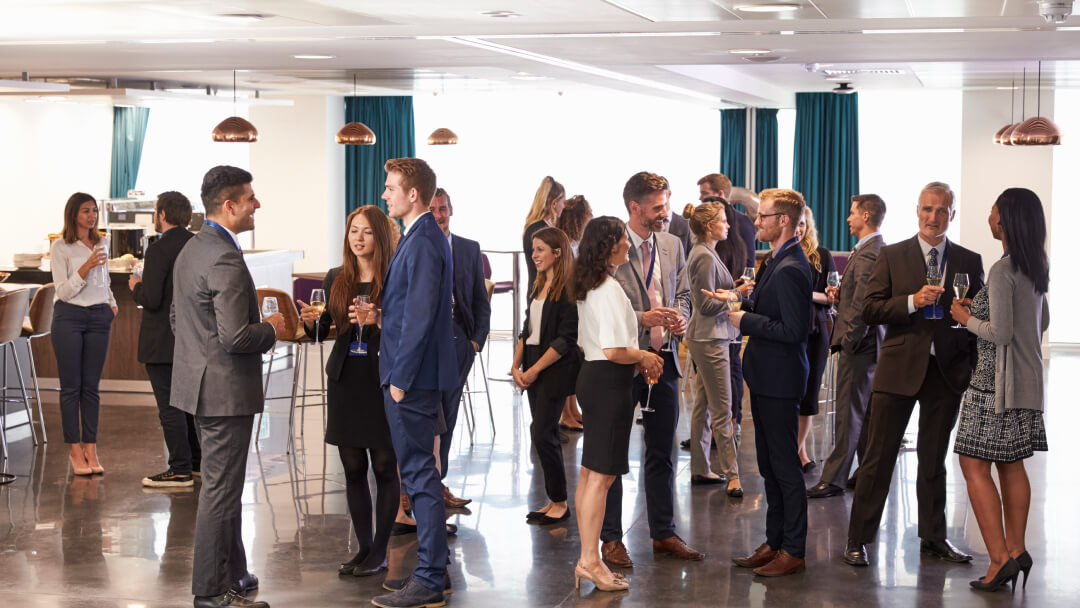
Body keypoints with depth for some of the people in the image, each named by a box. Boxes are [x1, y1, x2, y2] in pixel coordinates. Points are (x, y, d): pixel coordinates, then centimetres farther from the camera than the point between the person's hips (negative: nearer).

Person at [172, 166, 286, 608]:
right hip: (226, 389, -10)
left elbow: (177, 319, 19)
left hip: (199, 383, 10)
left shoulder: (191, 249, 11)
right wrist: (271, 329, -8)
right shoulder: (226, 260, -21)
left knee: (222, 484, 19)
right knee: (221, 489, -2)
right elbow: (235, 337, -26)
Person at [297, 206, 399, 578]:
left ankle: (380, 552, 10)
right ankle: (363, 547, 20)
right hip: (345, 380, 5)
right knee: (353, 469, 9)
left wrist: (378, 320, -26)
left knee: (384, 467, 1)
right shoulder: (336, 279, 9)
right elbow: (322, 332, 14)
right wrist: (311, 321, -7)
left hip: (383, 380, -5)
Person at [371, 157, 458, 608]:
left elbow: (419, 318, -22)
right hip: (414, 375, 10)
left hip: (412, 377, -10)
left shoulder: (422, 243, -17)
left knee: (420, 474, -6)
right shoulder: (421, 237, 14)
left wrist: (400, 379, -19)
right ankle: (433, 567, 25)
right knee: (420, 473, 16)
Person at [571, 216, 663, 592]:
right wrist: (644, 357, -6)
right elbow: (614, 351, -24)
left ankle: (587, 560, 19)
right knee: (602, 474, -5)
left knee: (590, 472, 13)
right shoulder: (611, 290, -18)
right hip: (610, 382, -10)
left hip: (591, 376, 10)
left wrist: (637, 361, 13)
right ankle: (590, 561, -1)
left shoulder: (588, 288, 12)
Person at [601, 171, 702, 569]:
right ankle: (611, 538, 14)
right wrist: (640, 319, -19)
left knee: (662, 452, 12)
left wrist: (680, 317, -4)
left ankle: (664, 534, 22)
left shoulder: (672, 246, 9)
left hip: (664, 359, 6)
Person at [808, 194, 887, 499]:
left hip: (858, 346, -10)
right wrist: (840, 295, 5)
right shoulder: (882, 250, 14)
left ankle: (834, 479, 0)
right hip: (871, 342, 10)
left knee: (849, 413, -4)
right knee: (866, 414, 15)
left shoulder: (866, 254, -19)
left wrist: (847, 340, -16)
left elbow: (862, 304, -23)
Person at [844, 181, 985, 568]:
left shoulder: (969, 262, 8)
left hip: (946, 371, 2)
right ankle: (858, 540, 6)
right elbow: (870, 310, -3)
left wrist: (973, 363, -3)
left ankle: (934, 537, 24)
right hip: (899, 369, -2)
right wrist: (912, 301, -17)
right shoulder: (892, 256, 3)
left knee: (935, 459, 12)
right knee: (878, 457, -1)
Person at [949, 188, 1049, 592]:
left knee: (974, 464, -5)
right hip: (1027, 377, 9)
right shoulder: (1037, 268, 9)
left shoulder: (1002, 271, -19)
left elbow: (1000, 333, -21)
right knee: (1011, 464, 15)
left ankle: (1000, 559, -8)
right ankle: (1016, 550, 19)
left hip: (997, 380, -9)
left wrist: (967, 318, -4)